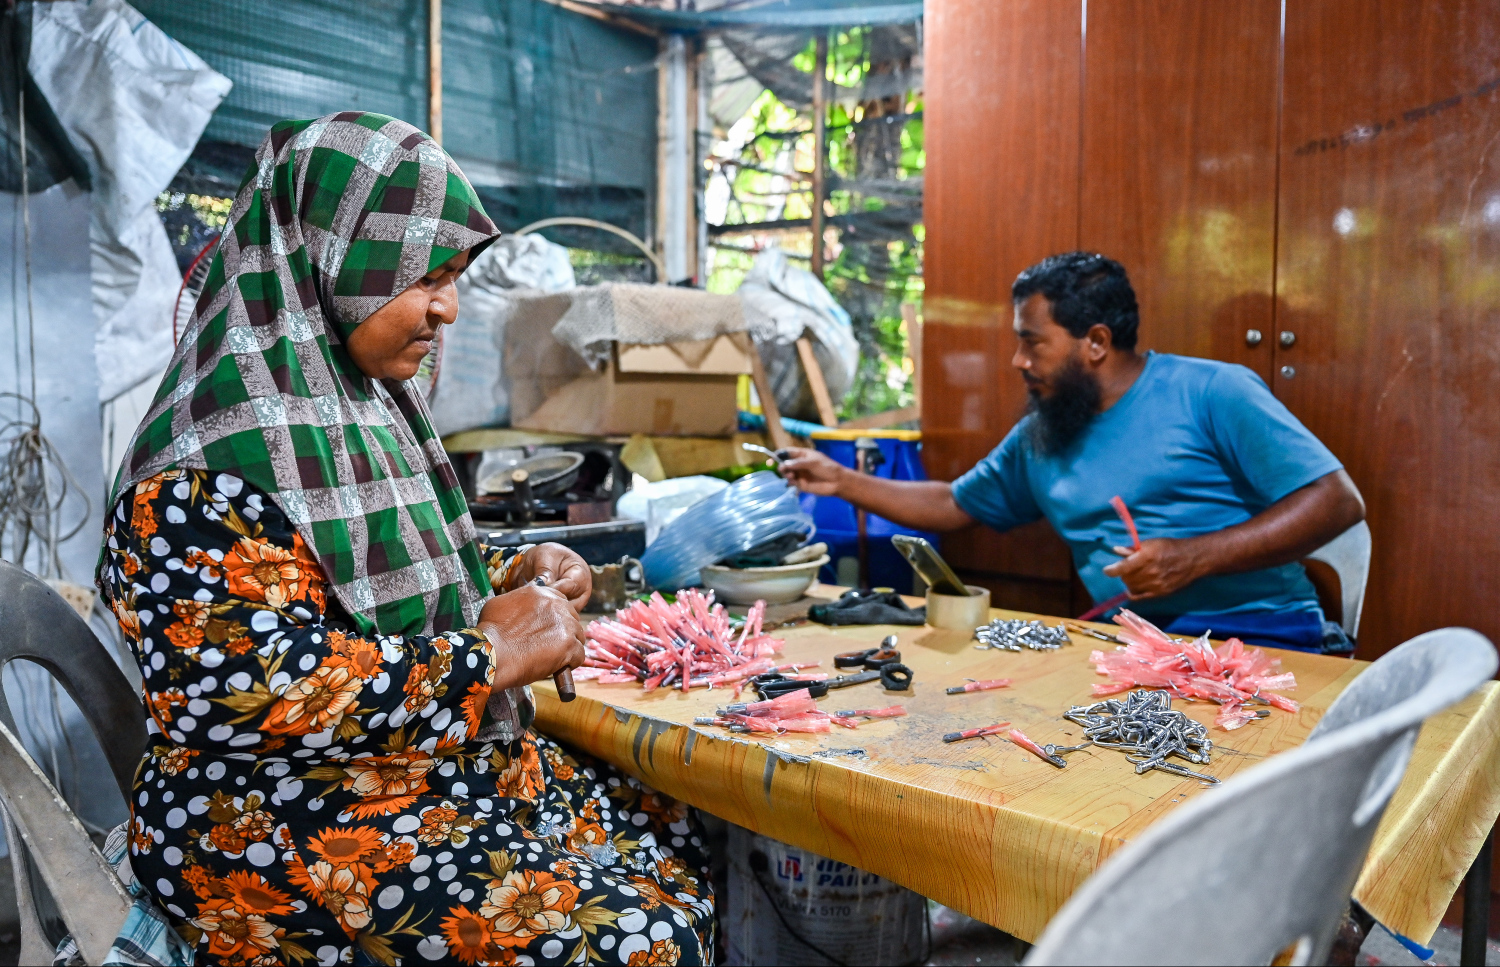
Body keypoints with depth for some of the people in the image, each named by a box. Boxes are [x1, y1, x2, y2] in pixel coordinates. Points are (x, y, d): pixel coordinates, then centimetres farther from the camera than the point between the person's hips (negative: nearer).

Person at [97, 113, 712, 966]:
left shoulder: (361, 402, 9)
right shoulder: (213, 454, -21)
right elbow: (232, 690, -30)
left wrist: (507, 576, 2)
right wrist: (489, 656, -23)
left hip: (449, 766, 9)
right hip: (296, 829, -9)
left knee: (689, 845, 8)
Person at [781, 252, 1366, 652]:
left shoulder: (1211, 392, -4)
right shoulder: (1037, 439, 16)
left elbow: (1337, 501, -8)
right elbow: (953, 506, 28)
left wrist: (1194, 557, -19)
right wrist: (841, 482, 22)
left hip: (1257, 632, -5)